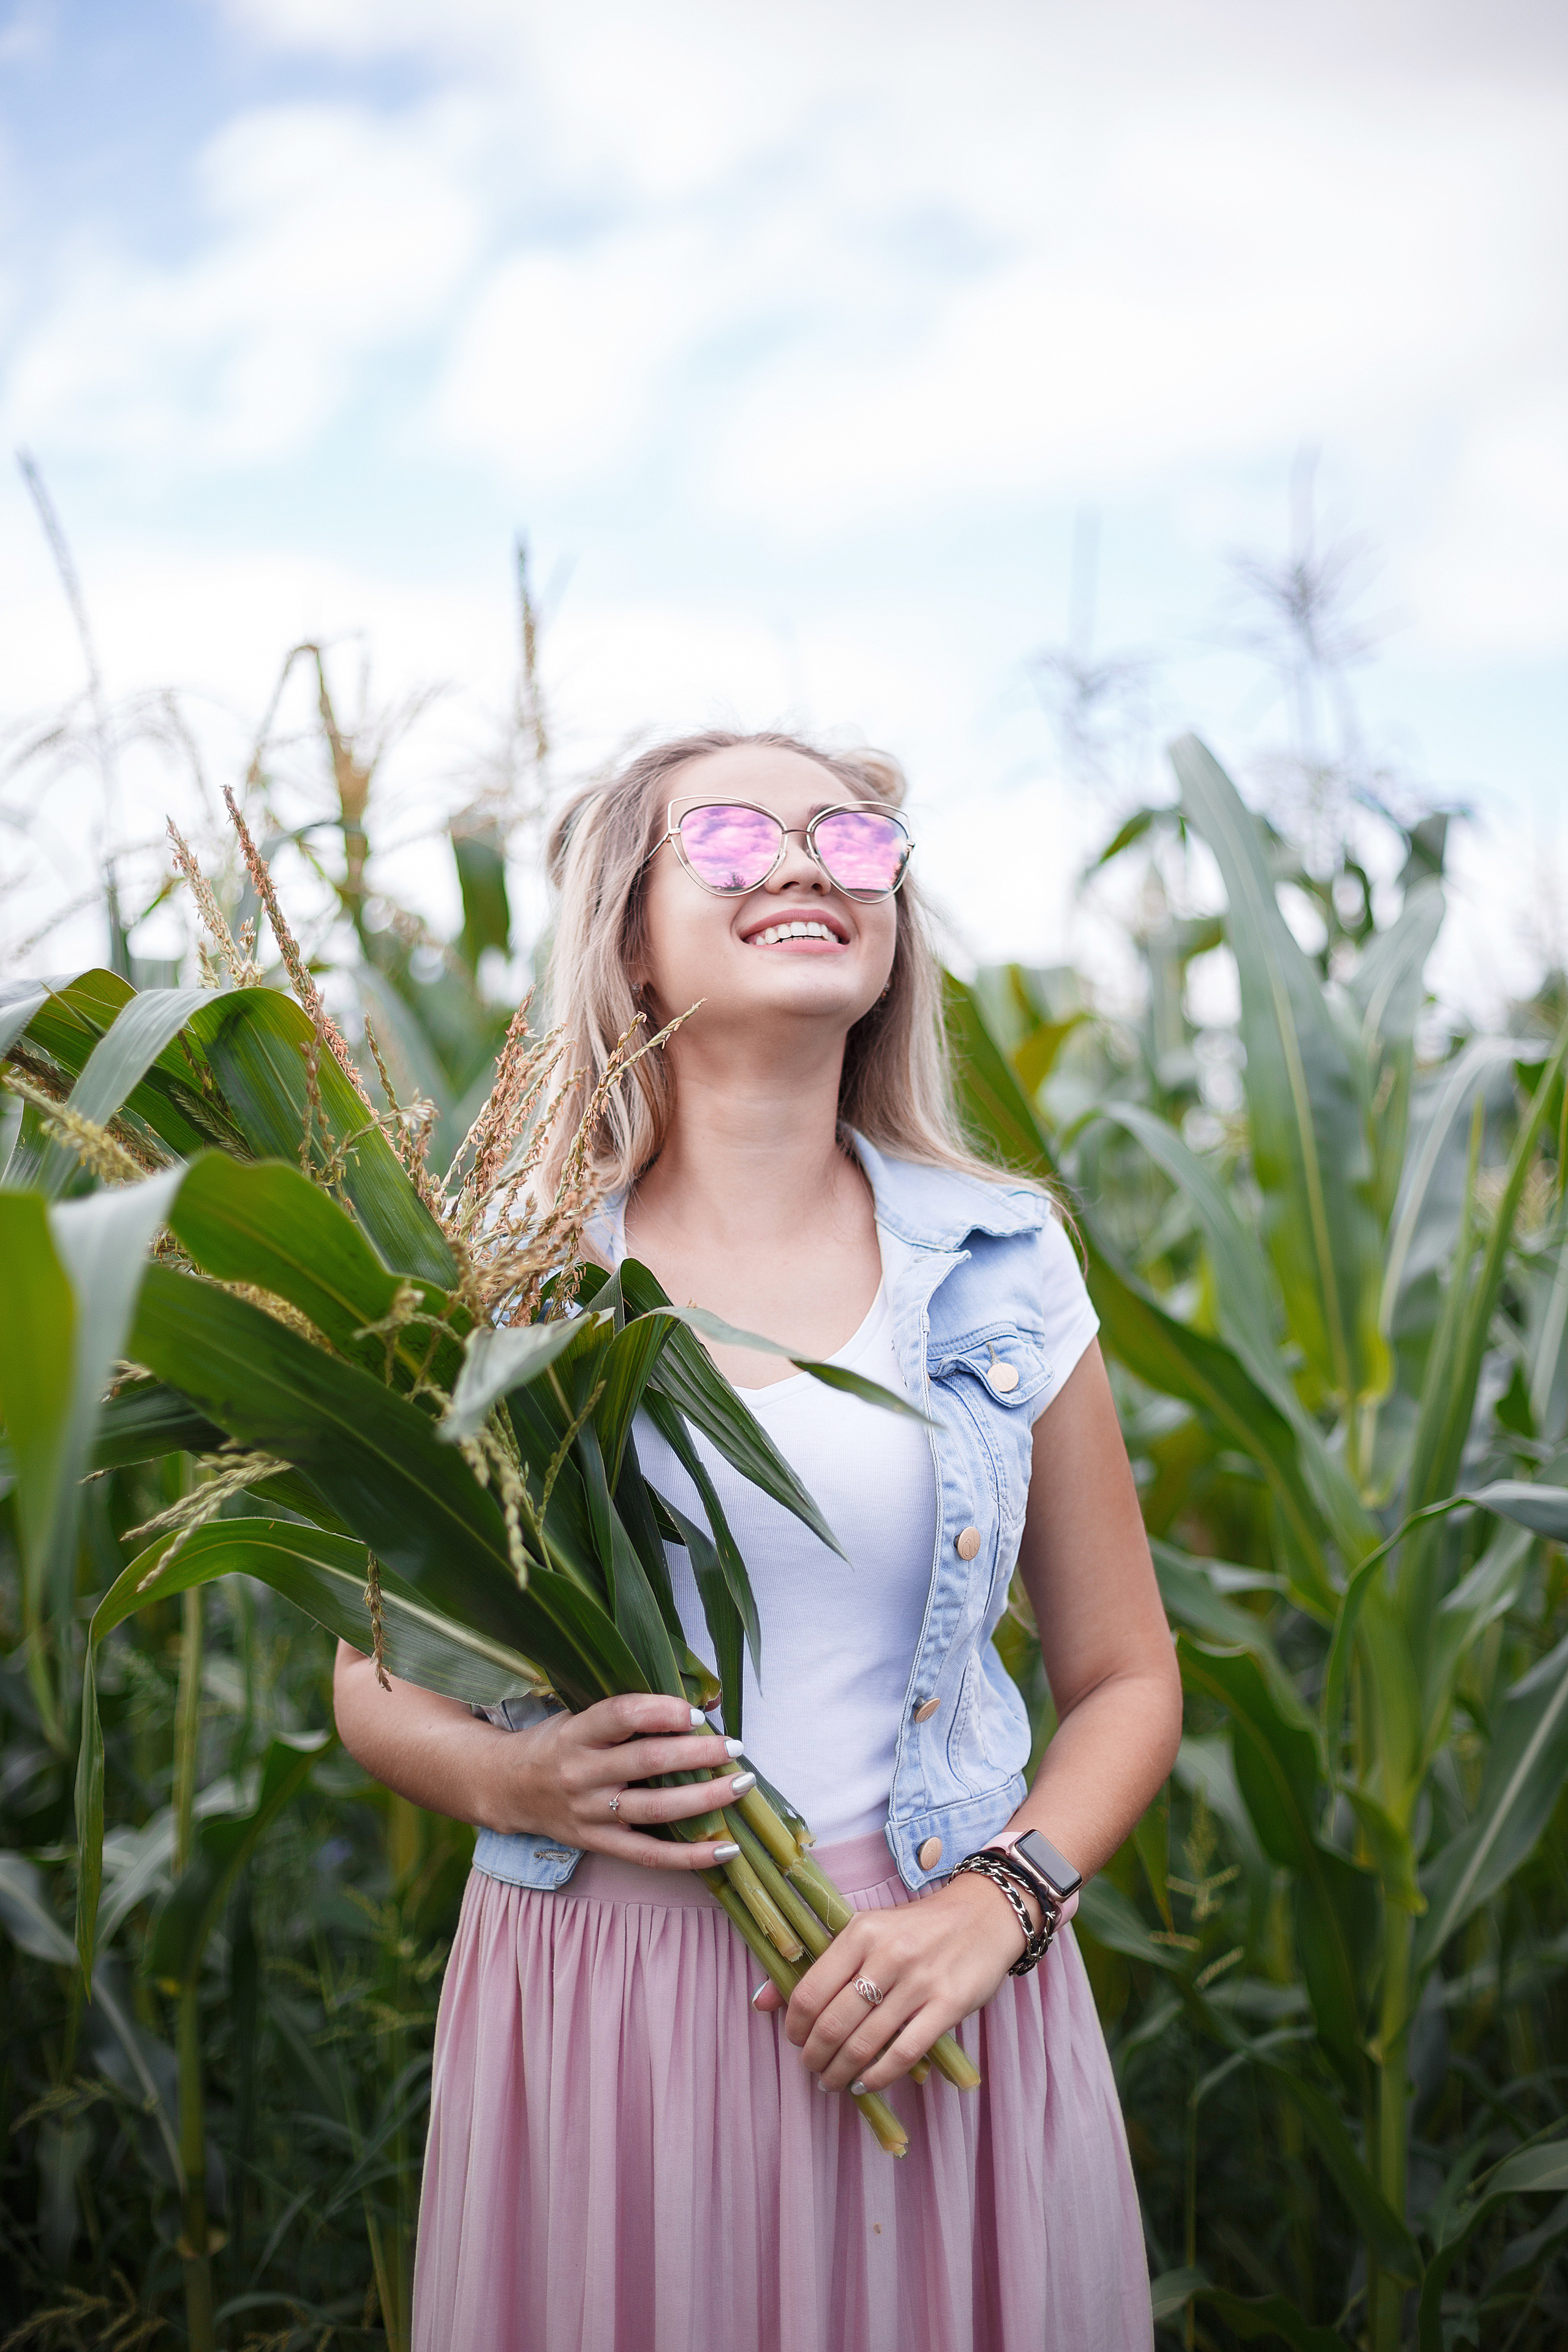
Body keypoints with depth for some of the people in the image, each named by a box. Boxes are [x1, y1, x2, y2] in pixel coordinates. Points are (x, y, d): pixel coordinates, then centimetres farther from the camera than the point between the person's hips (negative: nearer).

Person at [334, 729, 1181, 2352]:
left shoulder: (1002, 1268, 1)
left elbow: (1123, 1678, 7)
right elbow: (377, 1683, 8)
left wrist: (1001, 1897, -9)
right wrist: (500, 1776, -13)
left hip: (926, 2005, 1)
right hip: (590, 2011, 0)